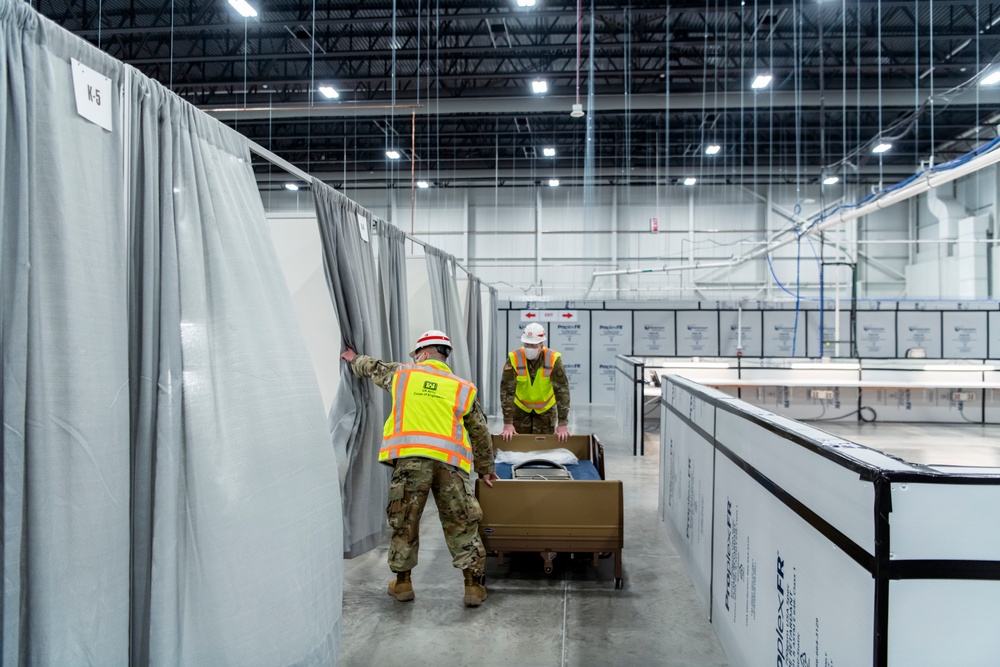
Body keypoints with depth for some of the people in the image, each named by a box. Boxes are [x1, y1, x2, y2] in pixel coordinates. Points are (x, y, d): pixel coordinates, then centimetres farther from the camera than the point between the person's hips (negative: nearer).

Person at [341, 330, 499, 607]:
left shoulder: (402, 374, 15)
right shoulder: (463, 388, 16)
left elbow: (372, 367, 35)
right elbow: (481, 432, 19)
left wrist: (354, 360, 57)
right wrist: (485, 469, 30)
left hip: (410, 458, 0)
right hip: (451, 462, 1)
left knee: (404, 522, 14)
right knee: (462, 525, 9)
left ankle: (402, 583, 25)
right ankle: (474, 585, 10)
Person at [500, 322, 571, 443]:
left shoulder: (554, 359, -24)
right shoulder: (514, 358, -24)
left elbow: (562, 390, -22)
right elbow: (506, 390, -22)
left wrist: (563, 424, -25)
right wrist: (508, 423, -25)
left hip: (546, 409, 0)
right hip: (521, 408, 0)